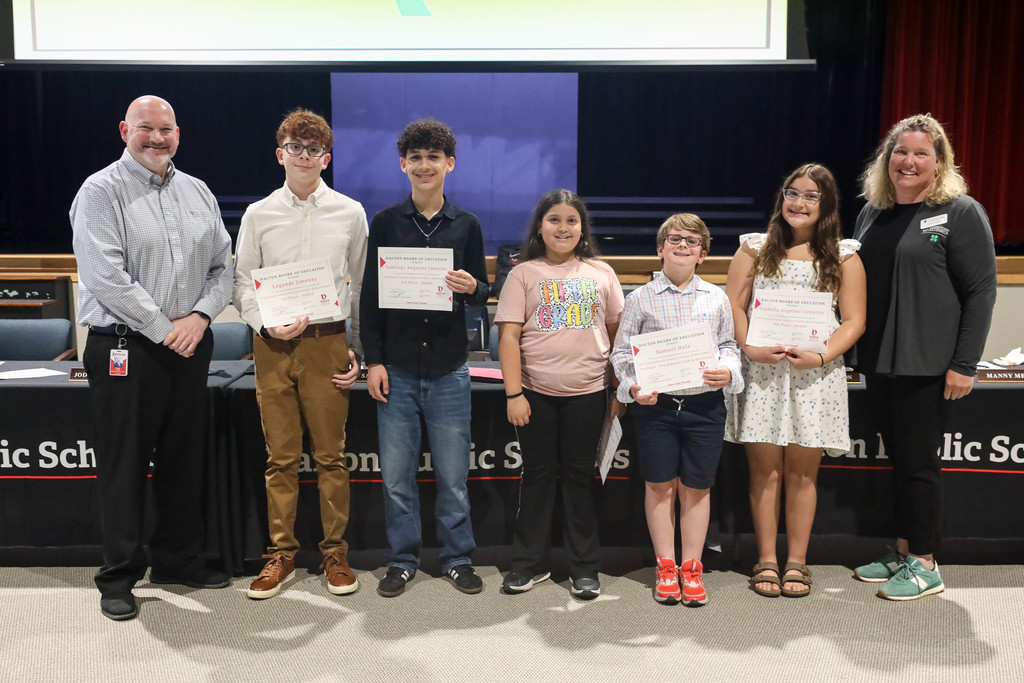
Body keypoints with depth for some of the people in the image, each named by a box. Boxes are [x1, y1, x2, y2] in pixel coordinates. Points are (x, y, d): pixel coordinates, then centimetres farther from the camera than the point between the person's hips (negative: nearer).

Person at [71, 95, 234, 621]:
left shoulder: (197, 192, 13)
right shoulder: (101, 191, -5)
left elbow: (223, 265, 12)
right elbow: (105, 277, -15)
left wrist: (200, 316, -5)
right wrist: (165, 329, -14)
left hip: (191, 347, 6)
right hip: (125, 350, -5)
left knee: (184, 460, 14)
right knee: (124, 466, 2)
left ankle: (177, 559, 29)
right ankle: (119, 578, 16)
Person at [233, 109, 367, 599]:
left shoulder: (350, 213, 7)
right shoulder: (258, 215, 8)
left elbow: (361, 285, 9)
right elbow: (243, 283, 8)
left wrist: (358, 350, 3)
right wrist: (267, 326, -10)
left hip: (327, 343, -1)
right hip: (273, 345, 1)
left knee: (331, 456, 4)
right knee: (280, 458, 6)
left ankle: (335, 553, 16)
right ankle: (281, 554, 18)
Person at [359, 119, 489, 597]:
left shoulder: (466, 226, 5)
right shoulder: (385, 223, 3)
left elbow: (482, 290, 10)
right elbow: (369, 295, 3)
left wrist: (471, 288, -15)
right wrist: (373, 361, -3)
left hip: (448, 370, 0)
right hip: (396, 369, 0)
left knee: (453, 475, 6)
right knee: (396, 476, 6)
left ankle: (458, 558, 23)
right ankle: (403, 560, 22)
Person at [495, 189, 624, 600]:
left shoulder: (601, 273, 7)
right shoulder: (524, 274, 2)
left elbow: (617, 331, 11)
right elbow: (509, 336, -4)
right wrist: (513, 393, -10)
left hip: (587, 392, 1)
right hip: (535, 392, -1)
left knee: (580, 476, 8)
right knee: (538, 474, 8)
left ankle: (584, 567, 19)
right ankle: (530, 563, 22)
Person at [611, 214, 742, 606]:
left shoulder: (716, 298, 7)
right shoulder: (641, 299, 2)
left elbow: (729, 345, 11)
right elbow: (622, 351, 3)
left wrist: (728, 372, -9)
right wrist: (632, 386, -12)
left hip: (704, 403, 1)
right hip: (654, 404, -1)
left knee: (696, 487, 8)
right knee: (659, 485, 8)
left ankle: (691, 567, 21)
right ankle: (665, 566, 22)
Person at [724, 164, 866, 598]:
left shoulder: (844, 256, 8)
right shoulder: (756, 248, 10)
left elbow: (853, 321, 3)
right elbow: (731, 304, 4)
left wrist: (820, 358, -13)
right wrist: (750, 348, -12)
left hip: (815, 377, 0)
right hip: (761, 374, 0)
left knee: (802, 471, 4)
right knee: (764, 469, 2)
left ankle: (796, 562, 16)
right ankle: (766, 561, 13)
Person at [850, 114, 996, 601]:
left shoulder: (960, 212, -7)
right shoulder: (872, 212, 12)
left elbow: (981, 291, -10)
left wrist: (964, 365, -15)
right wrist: (857, 349, 13)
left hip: (927, 364, -6)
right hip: (878, 361, 6)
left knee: (917, 462, 0)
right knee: (898, 458, 13)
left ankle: (925, 565, 13)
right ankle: (902, 553, 24)